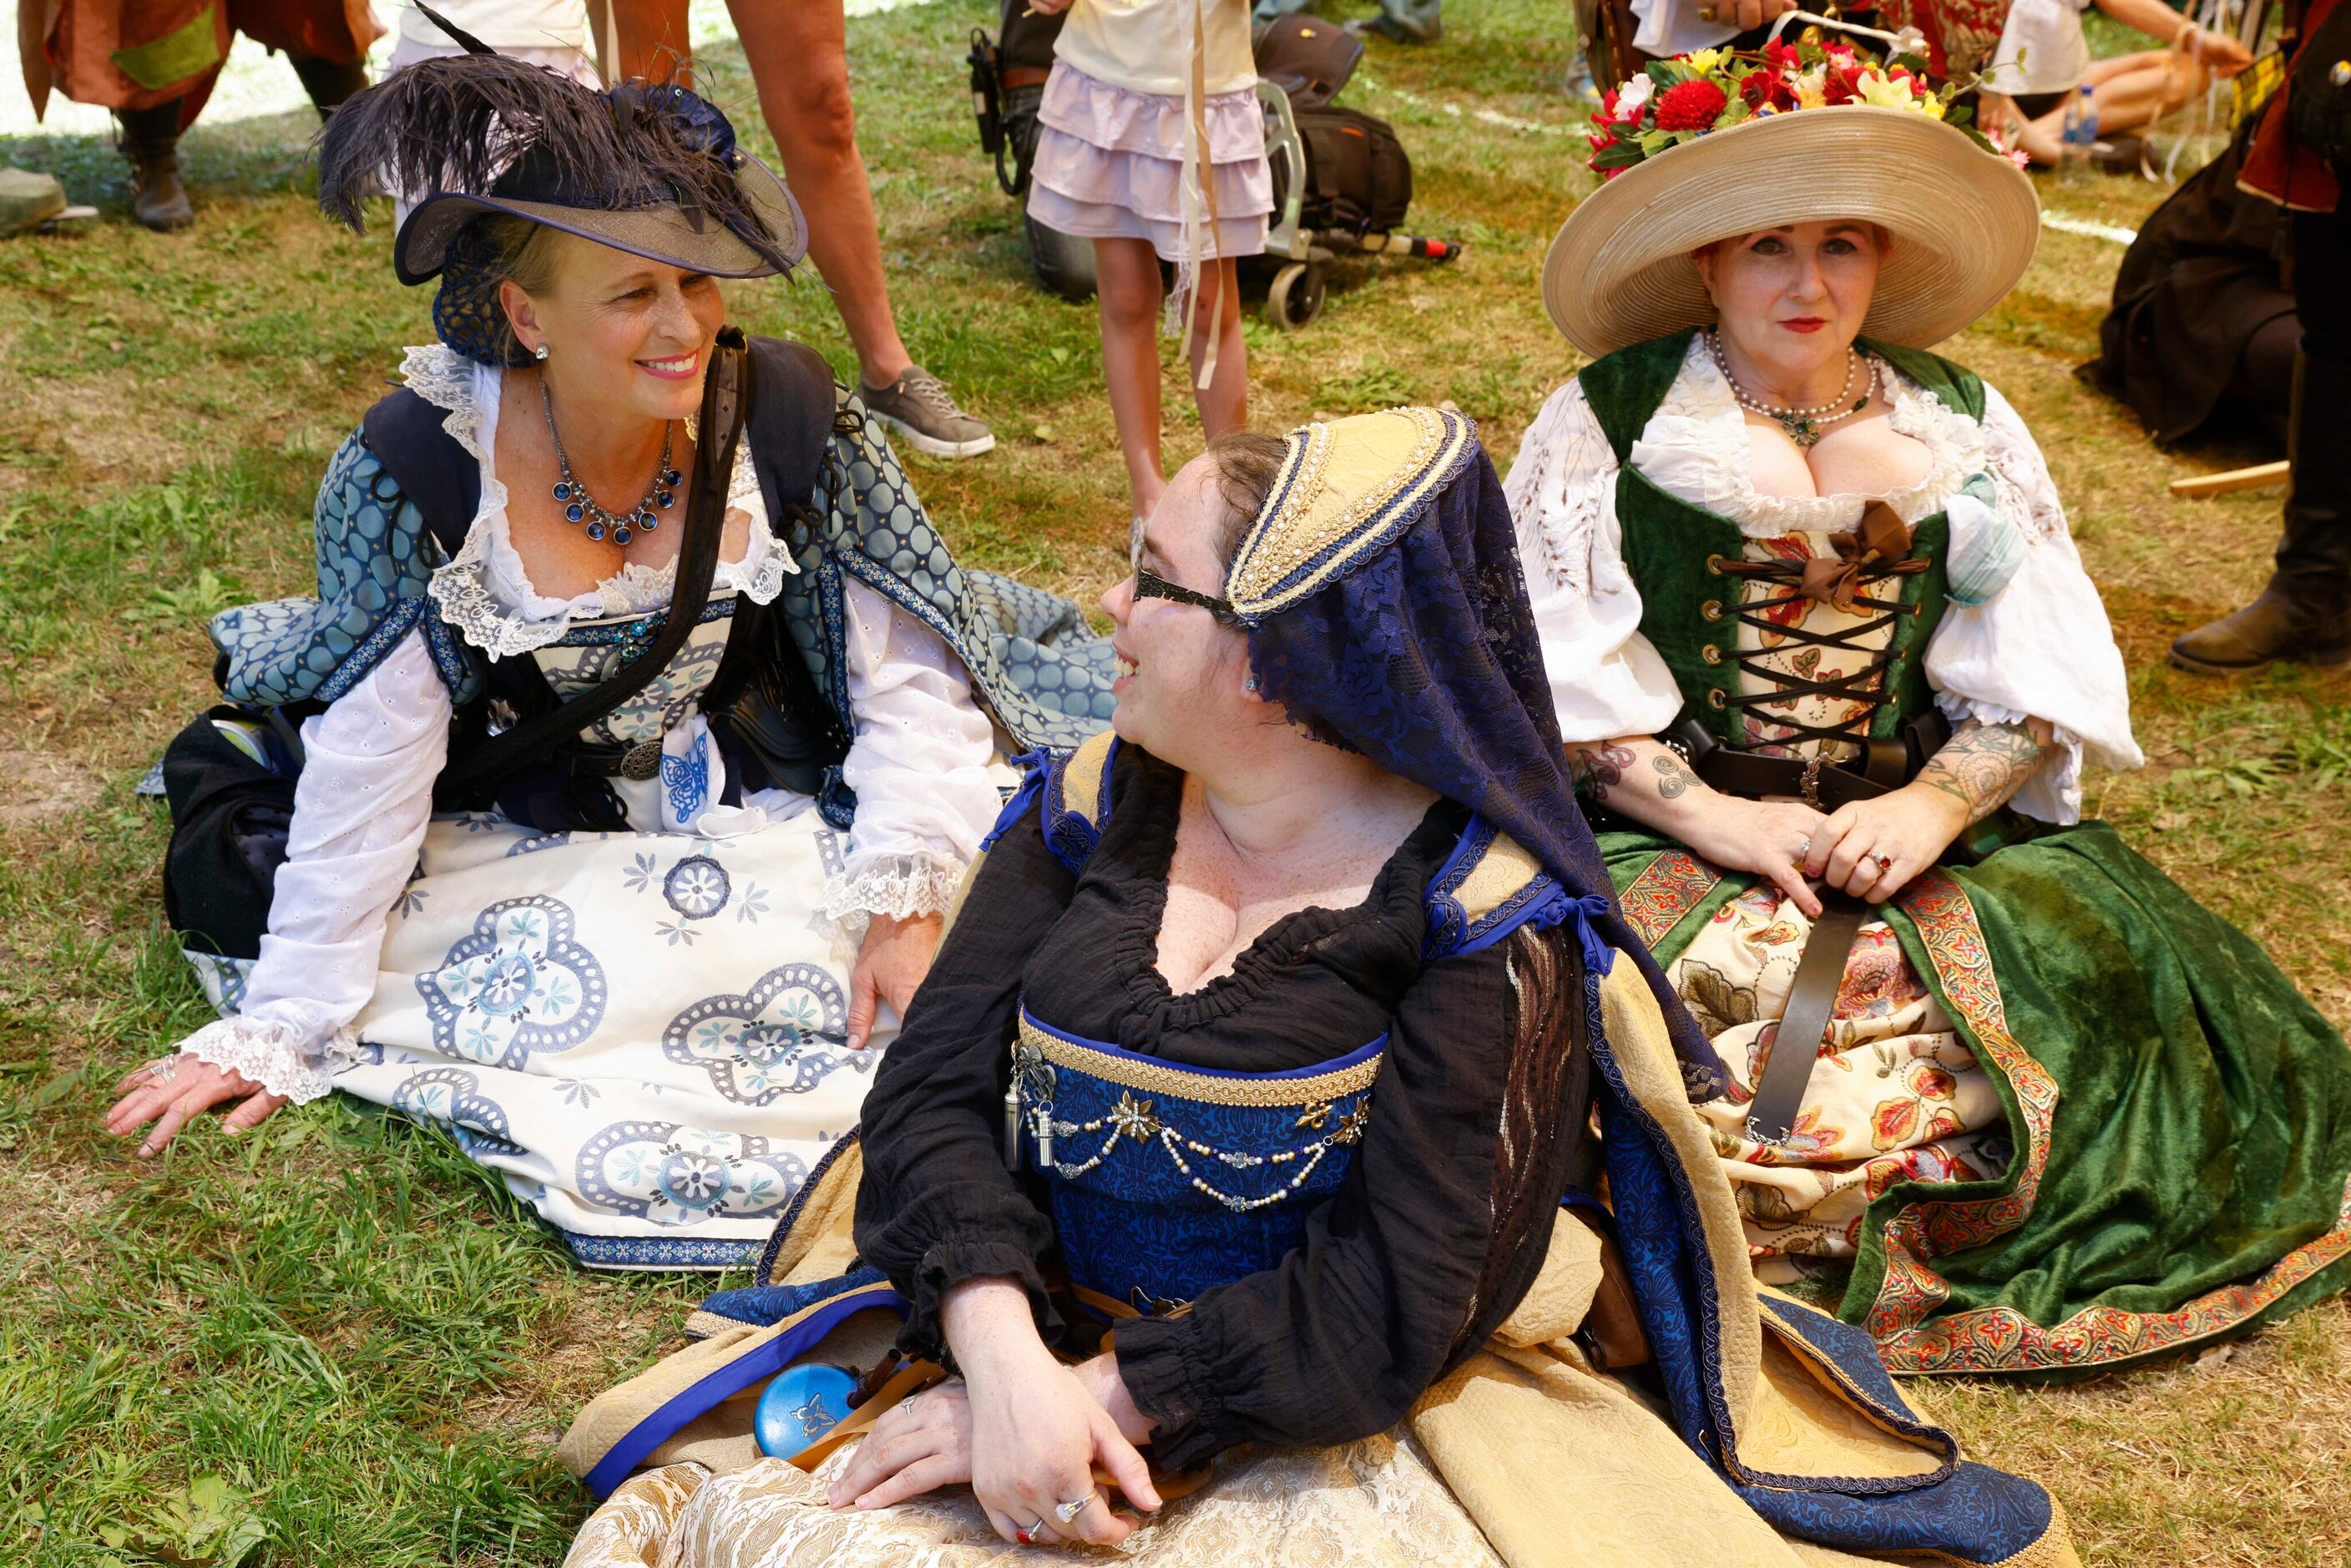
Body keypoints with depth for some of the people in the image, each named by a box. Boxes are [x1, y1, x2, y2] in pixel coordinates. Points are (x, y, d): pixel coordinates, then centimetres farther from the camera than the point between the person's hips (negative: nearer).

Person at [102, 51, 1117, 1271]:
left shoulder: (784, 414, -19)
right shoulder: (418, 469, -22)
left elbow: (907, 671, -13)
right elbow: (369, 763, -19)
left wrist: (904, 902, -22)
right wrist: (282, 1030, -18)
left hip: (749, 792, 0)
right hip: (522, 833, 0)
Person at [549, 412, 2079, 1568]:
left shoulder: (1481, 919, -12)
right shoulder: (1090, 807, 2)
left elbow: (1390, 1303, -16)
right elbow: (933, 1094, -4)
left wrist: (1105, 1395, -22)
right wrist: (1006, 1360, -21)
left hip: (1336, 1409, -3)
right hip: (1026, 1333, 4)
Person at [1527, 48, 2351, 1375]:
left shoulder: (1960, 426, 11)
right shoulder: (1608, 425, 2)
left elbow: (2036, 675, 5)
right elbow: (1561, 681, -4)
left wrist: (1934, 805, -13)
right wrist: (1709, 817, -16)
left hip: (1923, 829, 3)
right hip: (1669, 833, -2)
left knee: (2111, 969, -20)